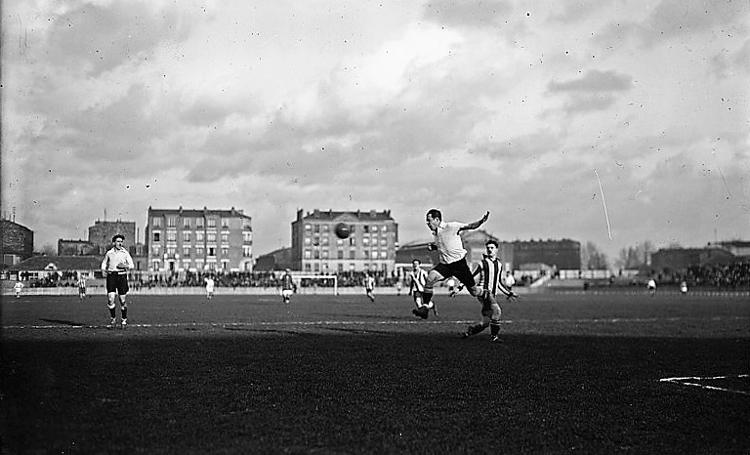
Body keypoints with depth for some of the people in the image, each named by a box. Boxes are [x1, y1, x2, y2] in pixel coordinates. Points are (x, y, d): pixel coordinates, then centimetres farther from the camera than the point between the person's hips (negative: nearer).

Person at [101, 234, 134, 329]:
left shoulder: (125, 253, 4)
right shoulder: (109, 253, 7)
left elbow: (131, 265, 6)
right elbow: (104, 263, 22)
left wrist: (125, 265, -13)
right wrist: (103, 270, 3)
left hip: (122, 276, 0)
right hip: (111, 276, 1)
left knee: (122, 299, 1)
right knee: (110, 298, -10)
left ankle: (124, 320, 16)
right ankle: (113, 318, 9)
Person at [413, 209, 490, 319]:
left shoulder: (451, 226, -12)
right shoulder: (435, 233, 9)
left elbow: (470, 226, -16)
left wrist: (481, 221, -35)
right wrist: (432, 246, 5)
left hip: (459, 262, -5)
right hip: (445, 264, 5)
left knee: (474, 291, 1)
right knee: (430, 277, -20)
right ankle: (425, 307, -18)